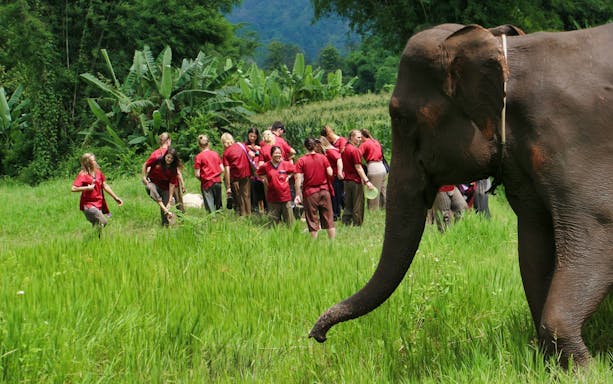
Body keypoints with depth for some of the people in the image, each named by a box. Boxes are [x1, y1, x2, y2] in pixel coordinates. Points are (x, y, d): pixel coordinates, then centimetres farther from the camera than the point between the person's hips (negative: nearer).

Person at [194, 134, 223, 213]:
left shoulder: (199, 157, -8)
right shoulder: (215, 154, 4)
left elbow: (197, 175, -9)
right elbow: (222, 169, 6)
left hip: (207, 183, -4)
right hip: (218, 182, 4)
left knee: (210, 208, -1)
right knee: (218, 206, 14)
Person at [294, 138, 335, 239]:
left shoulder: (301, 161, -6)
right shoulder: (323, 158, -1)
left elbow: (298, 179, -11)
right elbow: (330, 173, -2)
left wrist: (298, 195, -9)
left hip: (310, 193, -2)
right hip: (324, 191, 2)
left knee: (312, 220, 4)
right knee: (329, 219, 9)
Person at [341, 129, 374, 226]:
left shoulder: (345, 149, 10)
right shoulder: (355, 150, -15)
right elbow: (358, 168, -19)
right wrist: (366, 181, -20)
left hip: (346, 181, 8)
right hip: (355, 181, -8)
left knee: (348, 205, 13)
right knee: (358, 207, -1)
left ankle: (346, 223, 15)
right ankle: (357, 225, 1)